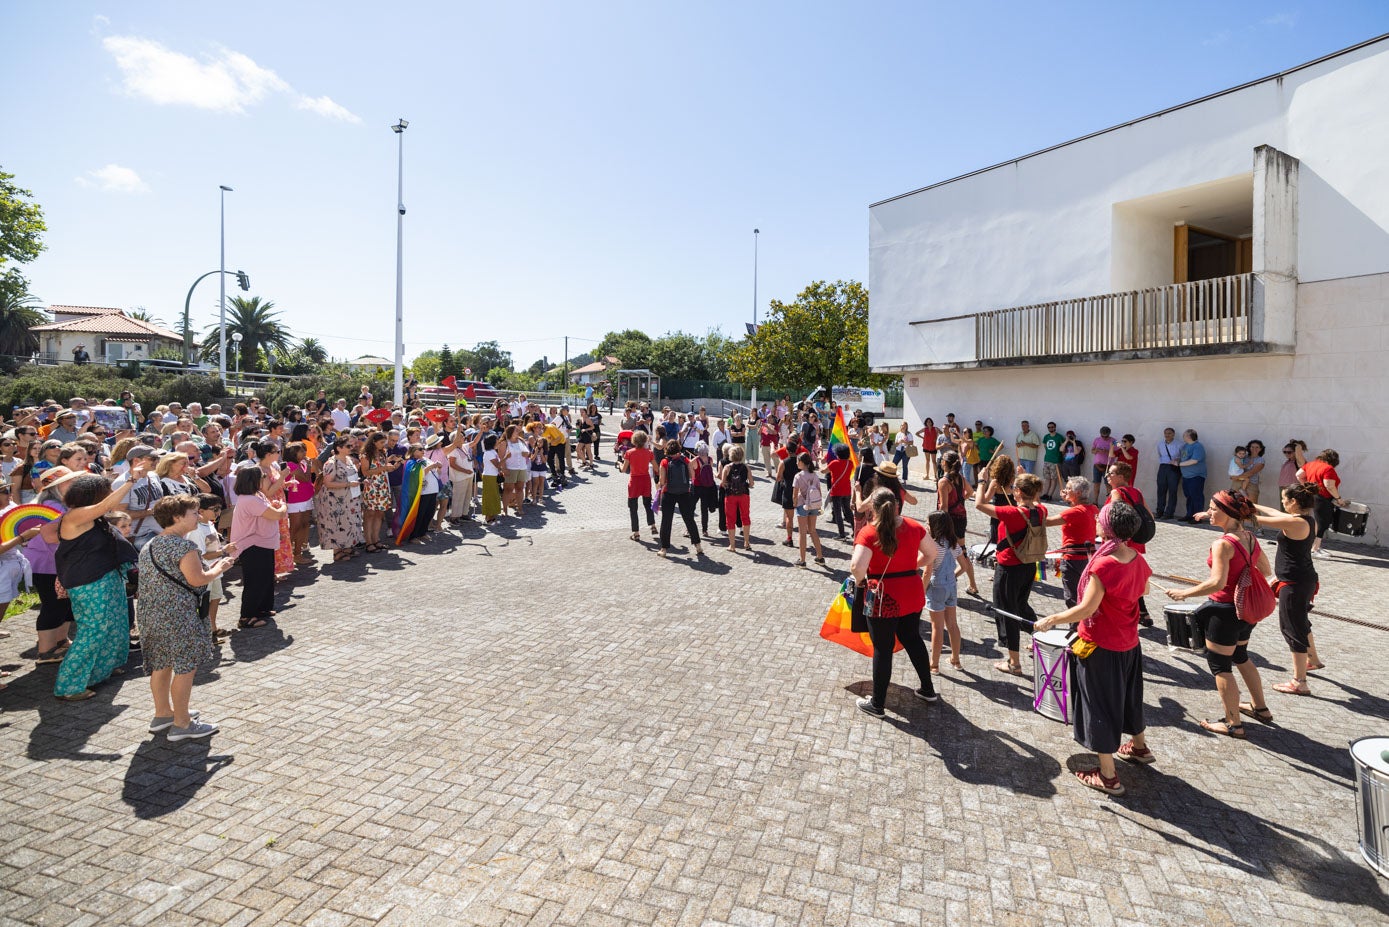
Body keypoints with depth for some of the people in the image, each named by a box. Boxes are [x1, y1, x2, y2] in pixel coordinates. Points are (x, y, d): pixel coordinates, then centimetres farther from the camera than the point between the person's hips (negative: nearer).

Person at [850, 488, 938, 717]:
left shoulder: (868, 533, -17)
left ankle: (877, 704, 21)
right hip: (912, 594, 5)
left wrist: (860, 582, -8)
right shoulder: (914, 527, 0)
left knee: (883, 649, 7)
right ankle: (928, 690, 41)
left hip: (883, 599, -5)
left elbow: (857, 567, -27)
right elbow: (931, 553, 12)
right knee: (913, 639, 25)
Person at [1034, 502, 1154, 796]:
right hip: (1129, 642, 8)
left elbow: (1087, 608, -28)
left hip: (1101, 646, -8)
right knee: (1128, 695, 29)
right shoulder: (1137, 560, -4)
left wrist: (1051, 620, -18)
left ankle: (1108, 776, 16)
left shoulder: (1104, 565, -28)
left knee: (1100, 705, 6)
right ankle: (1139, 747, 52)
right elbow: (1143, 589, 17)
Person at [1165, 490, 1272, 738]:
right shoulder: (1251, 538, 2)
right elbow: (1266, 571, 14)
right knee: (1240, 656, 29)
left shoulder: (1222, 544, -24)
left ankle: (1233, 724, 16)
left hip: (1225, 610, -9)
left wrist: (1184, 593, -20)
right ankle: (1260, 707, 44)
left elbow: (1217, 583, -29)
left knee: (1219, 665, 6)